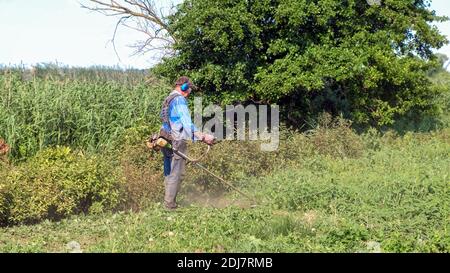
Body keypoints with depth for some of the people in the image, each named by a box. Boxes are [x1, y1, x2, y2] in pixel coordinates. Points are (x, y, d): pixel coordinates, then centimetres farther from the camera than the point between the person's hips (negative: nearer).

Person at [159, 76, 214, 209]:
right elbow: (187, 123, -24)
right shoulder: (179, 100, -15)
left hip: (166, 140, 10)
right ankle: (170, 204, 2)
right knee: (176, 174, -3)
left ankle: (167, 201, 24)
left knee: (169, 172, 16)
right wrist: (203, 136, -28)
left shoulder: (168, 99, 15)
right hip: (177, 142, -10)